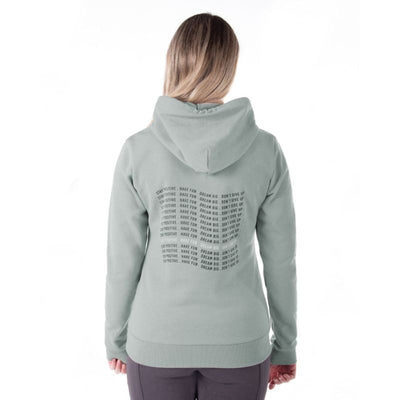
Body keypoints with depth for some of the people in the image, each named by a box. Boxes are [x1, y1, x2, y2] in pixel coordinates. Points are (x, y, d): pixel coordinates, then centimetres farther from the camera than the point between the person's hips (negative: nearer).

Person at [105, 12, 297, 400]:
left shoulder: (137, 150, -13)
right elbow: (280, 259, -5)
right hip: (240, 345, 1)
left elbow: (123, 260, -7)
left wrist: (115, 338, 9)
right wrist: (285, 345, 9)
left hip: (157, 343, 0)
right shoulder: (266, 150, -11)